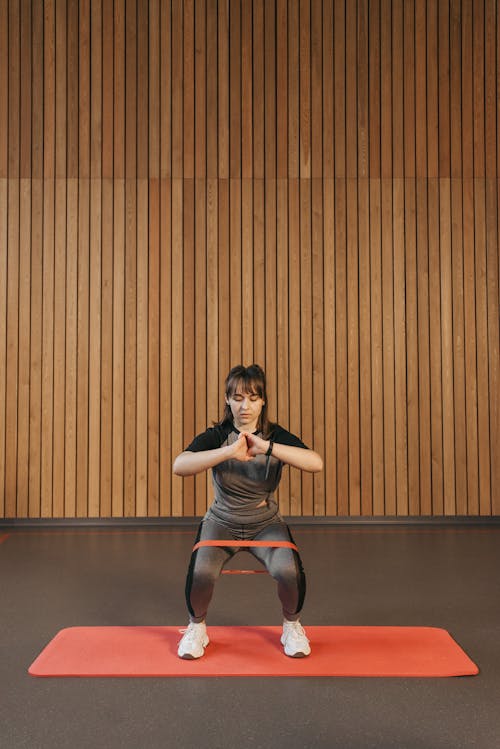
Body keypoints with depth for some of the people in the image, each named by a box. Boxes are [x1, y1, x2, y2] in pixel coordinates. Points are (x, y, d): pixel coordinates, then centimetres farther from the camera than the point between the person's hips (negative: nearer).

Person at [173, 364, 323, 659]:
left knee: (290, 571, -28)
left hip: (266, 523, 0)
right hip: (222, 522, 0)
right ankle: (197, 627, 7)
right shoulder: (216, 436, -9)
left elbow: (316, 463, -26)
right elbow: (179, 466, -29)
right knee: (201, 572, -28)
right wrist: (229, 451, -41)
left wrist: (267, 447, -37)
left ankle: (292, 626, 7)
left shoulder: (276, 436, -8)